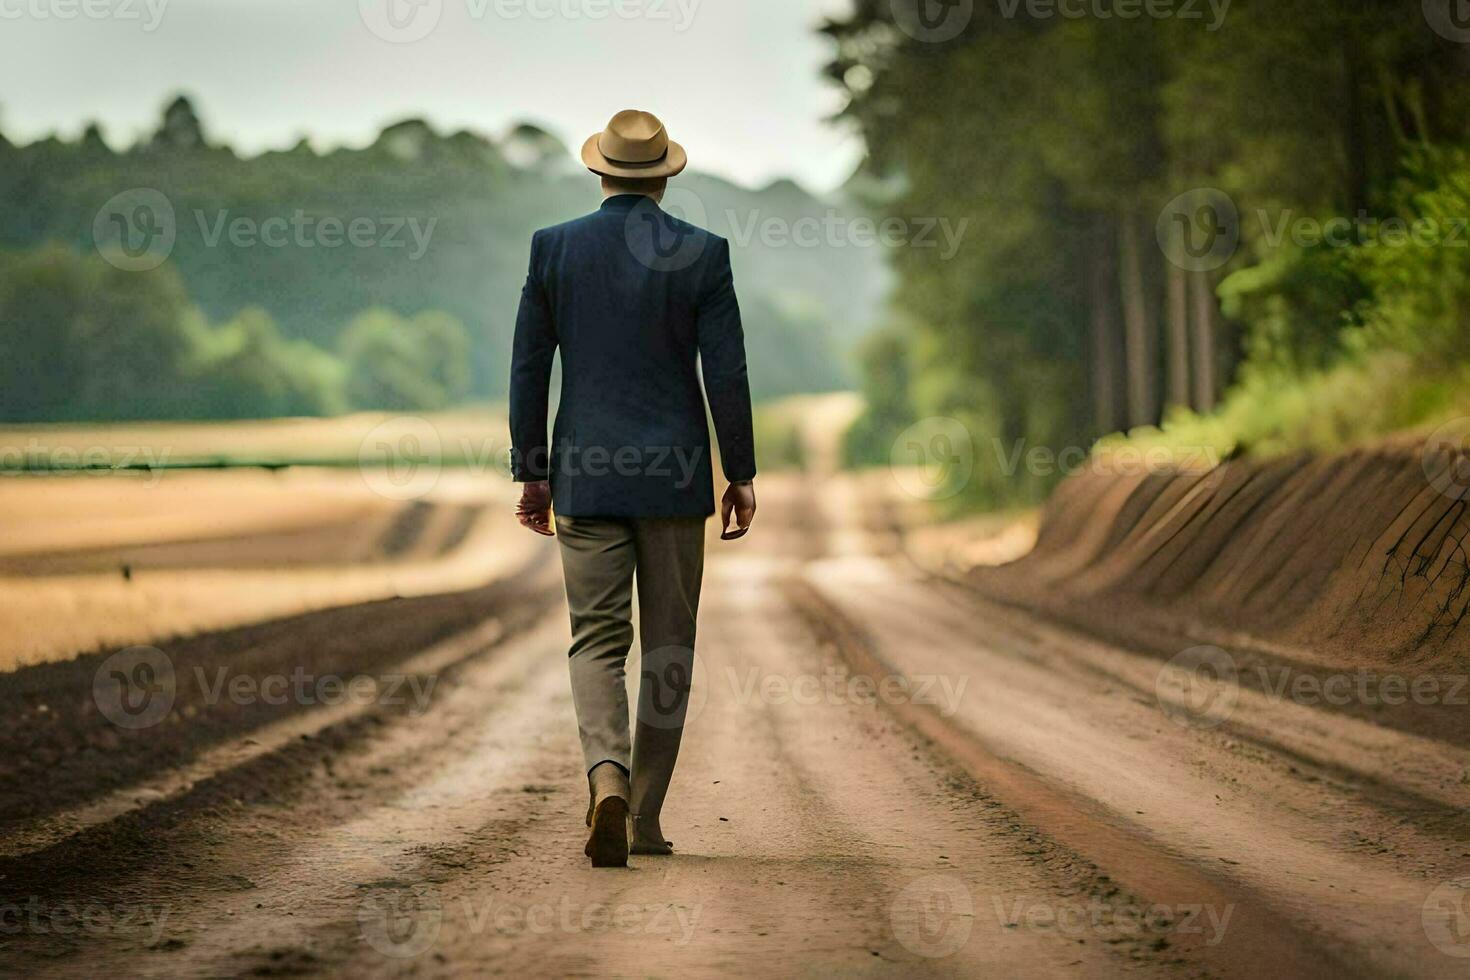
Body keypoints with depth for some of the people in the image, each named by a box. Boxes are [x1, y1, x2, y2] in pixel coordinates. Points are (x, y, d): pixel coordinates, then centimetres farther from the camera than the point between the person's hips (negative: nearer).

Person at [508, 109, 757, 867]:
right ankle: (645, 818, 12)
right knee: (668, 646, 10)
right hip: (674, 476, -1)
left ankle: (608, 779, -23)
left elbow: (528, 369, 1)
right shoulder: (702, 253, -4)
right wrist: (741, 475, 3)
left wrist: (530, 474, 8)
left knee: (596, 641, 4)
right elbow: (726, 372, -6)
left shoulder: (552, 247, 1)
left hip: (585, 475, 1)